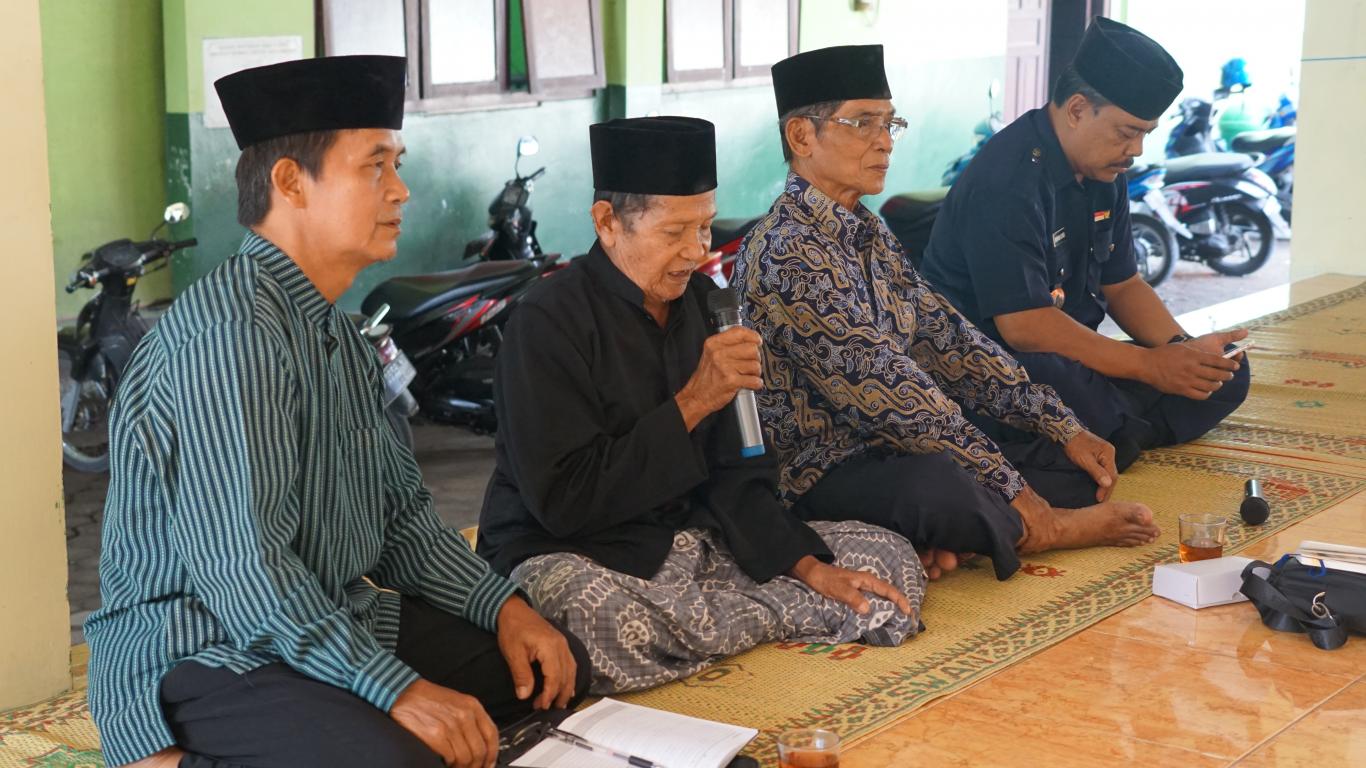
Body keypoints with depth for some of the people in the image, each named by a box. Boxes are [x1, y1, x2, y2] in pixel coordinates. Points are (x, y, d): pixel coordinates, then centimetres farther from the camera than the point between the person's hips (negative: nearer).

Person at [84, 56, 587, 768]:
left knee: (560, 664, 3)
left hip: (339, 620, 10)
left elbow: (399, 509, 16)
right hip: (204, 649, -10)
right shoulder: (229, 334, -20)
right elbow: (239, 559, -27)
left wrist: (502, 605, 2)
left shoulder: (336, 334, 13)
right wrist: (394, 688, -29)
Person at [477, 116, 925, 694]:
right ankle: (789, 613, -14)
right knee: (607, 627, -42)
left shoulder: (697, 304, 6)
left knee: (890, 559, 1)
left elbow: (731, 472, 9)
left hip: (691, 538, 6)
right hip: (571, 554, -6)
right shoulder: (550, 321, -16)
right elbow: (563, 501, -22)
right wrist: (690, 404, -22)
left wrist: (808, 566, -5)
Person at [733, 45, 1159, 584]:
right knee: (941, 484, -39)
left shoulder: (868, 232, 11)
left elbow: (946, 338, 8)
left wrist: (1065, 428, 0)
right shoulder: (785, 252, -19)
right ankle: (1042, 531, -9)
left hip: (900, 448, 10)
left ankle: (960, 532, -16)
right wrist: (1011, 489, -23)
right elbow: (887, 388, -24)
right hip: (828, 474, -9)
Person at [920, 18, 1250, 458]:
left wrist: (1182, 349, -5)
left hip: (1070, 358, 10)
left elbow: (1122, 285, 15)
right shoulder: (1007, 182, -22)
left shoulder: (1104, 174, 7)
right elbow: (1025, 327, -26)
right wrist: (1150, 365, -23)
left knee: (1227, 373, -1)